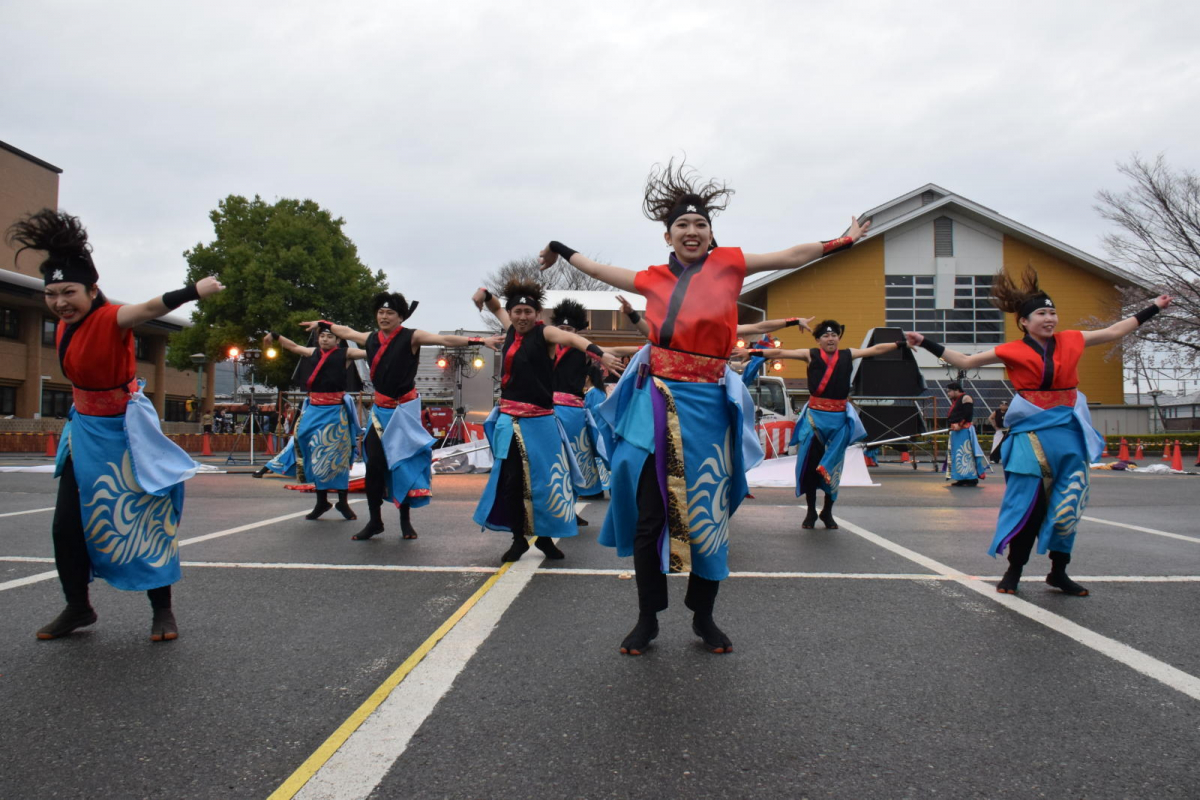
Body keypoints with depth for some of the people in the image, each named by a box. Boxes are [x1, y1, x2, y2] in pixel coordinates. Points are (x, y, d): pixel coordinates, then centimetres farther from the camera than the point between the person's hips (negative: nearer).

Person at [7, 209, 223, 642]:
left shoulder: (111, 318, -23)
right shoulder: (64, 328, 1)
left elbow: (151, 307, -44)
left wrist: (192, 291, -60)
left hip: (125, 430, -7)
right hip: (85, 430, 7)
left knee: (145, 517, -2)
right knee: (67, 523, 9)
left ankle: (162, 610, 10)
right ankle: (78, 607, 25)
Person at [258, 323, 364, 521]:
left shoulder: (345, 354, -1)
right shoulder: (313, 352, 12)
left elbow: (368, 351, -10)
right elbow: (293, 346, 26)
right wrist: (275, 336, 33)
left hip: (335, 411, -5)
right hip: (314, 410, 5)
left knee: (337, 456, -1)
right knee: (316, 455, 6)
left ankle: (343, 502, 8)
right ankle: (321, 501, 16)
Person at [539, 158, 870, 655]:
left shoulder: (728, 263, 8)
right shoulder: (654, 279, 12)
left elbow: (790, 257, 10)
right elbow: (601, 271, 26)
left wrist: (840, 242, 6)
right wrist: (562, 251, 35)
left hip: (707, 402, -1)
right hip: (656, 399, 1)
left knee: (706, 513, 7)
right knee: (649, 514, 2)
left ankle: (703, 617, 24)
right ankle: (647, 620, 17)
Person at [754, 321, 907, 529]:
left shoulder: (848, 355, 11)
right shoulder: (811, 355, 3)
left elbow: (876, 349, 17)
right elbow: (779, 353, 0)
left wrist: (901, 344, 17)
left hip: (839, 418, 2)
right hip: (814, 416, -2)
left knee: (833, 465, 6)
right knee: (810, 463, 1)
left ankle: (827, 512, 19)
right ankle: (811, 512, 15)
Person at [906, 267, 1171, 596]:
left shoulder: (1071, 341, 6)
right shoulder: (1012, 351, -3)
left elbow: (1115, 330, 19)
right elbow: (965, 361, 0)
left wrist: (1152, 308, 23)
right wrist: (926, 343, -4)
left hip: (1068, 432, 4)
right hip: (1031, 433, -3)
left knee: (1067, 504, 9)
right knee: (1027, 504, -1)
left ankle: (1059, 571, 22)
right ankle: (1014, 571, 12)